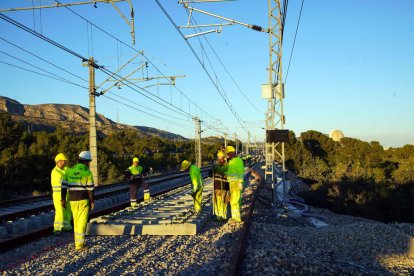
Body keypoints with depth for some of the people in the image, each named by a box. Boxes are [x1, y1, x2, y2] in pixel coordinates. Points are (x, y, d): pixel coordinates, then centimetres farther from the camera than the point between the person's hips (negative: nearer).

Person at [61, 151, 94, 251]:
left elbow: (64, 185, 4)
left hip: (73, 200, 5)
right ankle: (79, 245, 1)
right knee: (82, 222, 1)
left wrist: (63, 199, 11)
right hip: (83, 200, -5)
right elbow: (90, 189, -10)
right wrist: (92, 201, -1)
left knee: (76, 221, 17)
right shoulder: (88, 173, -9)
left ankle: (77, 241, 25)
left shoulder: (69, 170, 5)